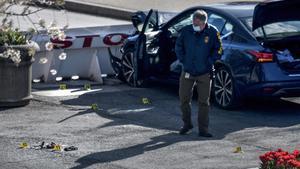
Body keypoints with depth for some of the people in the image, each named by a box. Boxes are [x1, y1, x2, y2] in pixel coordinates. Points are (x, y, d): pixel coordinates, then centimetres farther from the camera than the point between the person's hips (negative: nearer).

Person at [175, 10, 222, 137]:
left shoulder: (212, 32, -10)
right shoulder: (186, 31, -6)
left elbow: (218, 50, 0)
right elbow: (178, 47, 8)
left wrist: (209, 62, -5)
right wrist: (183, 60, 1)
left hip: (204, 73, -2)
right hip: (187, 72, 2)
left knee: (204, 102, 1)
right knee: (184, 99, 8)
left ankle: (203, 129, 8)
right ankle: (187, 124, 28)